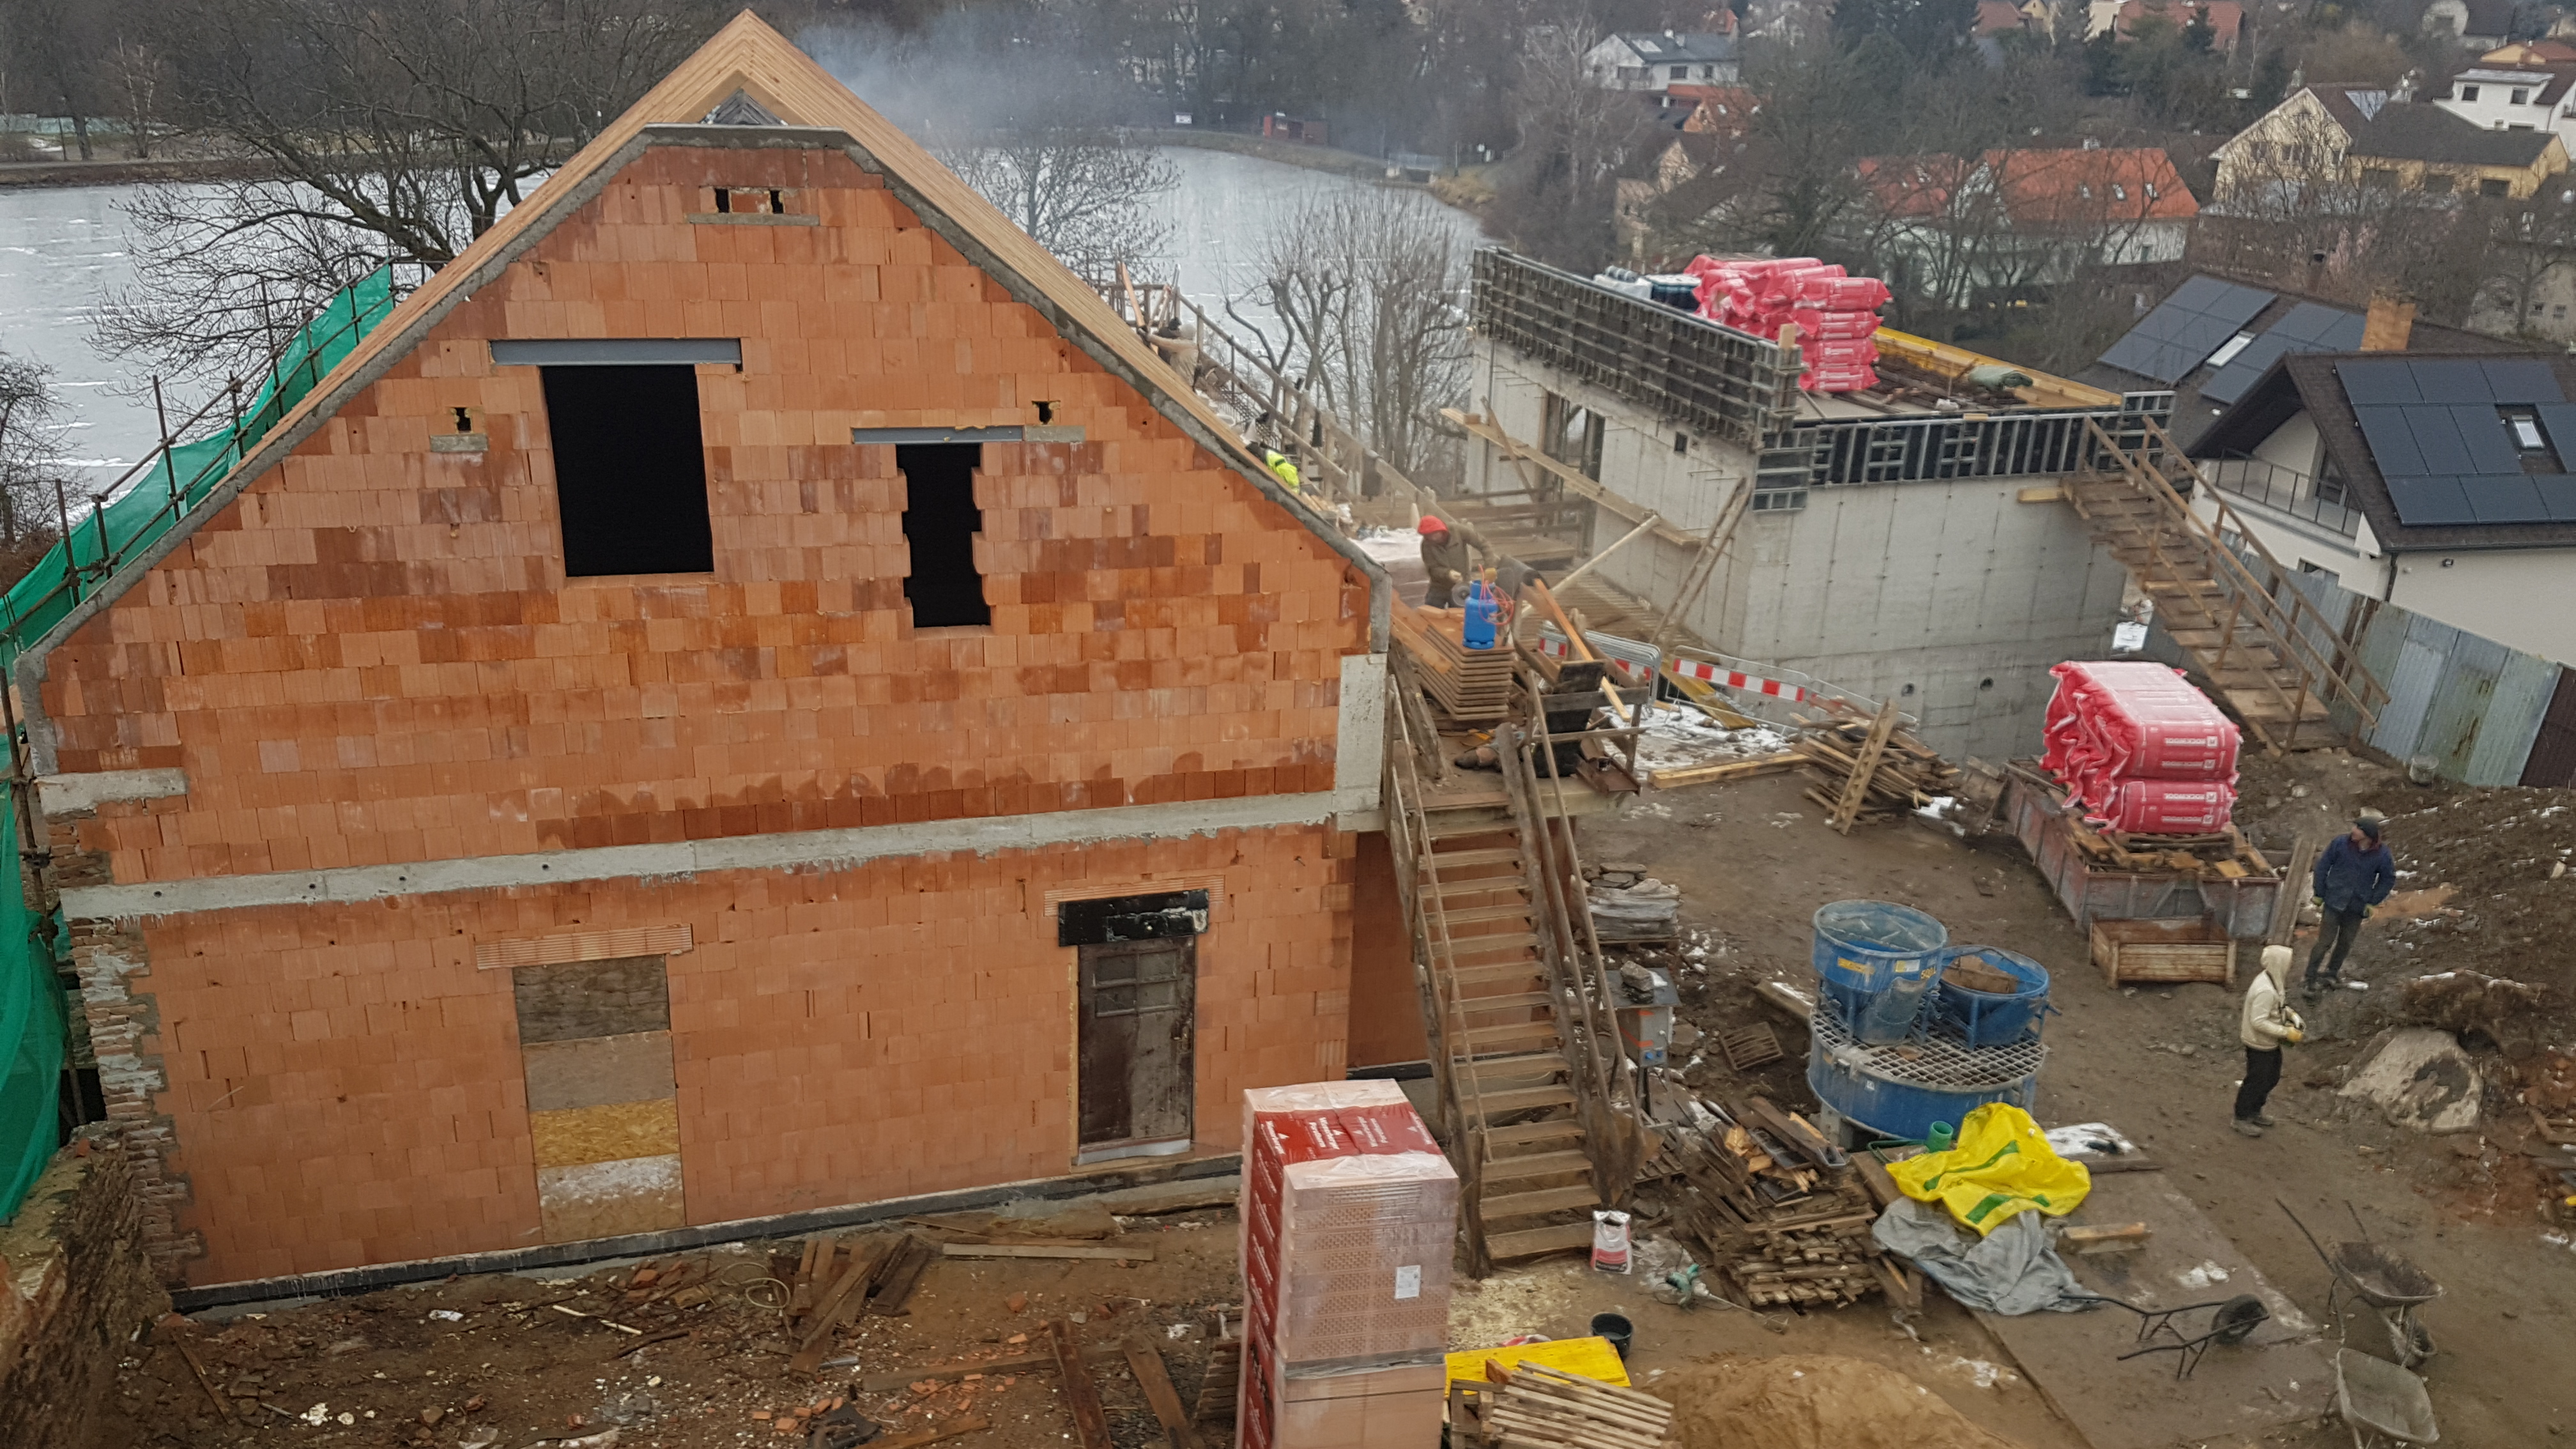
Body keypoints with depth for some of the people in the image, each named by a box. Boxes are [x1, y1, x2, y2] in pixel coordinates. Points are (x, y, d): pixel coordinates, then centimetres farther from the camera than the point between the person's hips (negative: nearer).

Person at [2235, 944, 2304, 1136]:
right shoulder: (2265, 991, -33)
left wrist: (2291, 1014, -1)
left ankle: (2254, 1112, 41)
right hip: (2259, 1044, -10)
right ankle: (2242, 1118, 24)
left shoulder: (2273, 980, -2)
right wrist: (2286, 1033, -28)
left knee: (2272, 1078, 23)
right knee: (2256, 1081, 6)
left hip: (2270, 1042, 10)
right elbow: (2258, 1021, -31)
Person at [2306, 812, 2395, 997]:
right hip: (2334, 902, -2)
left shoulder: (2382, 855, -10)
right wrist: (2319, 894, 0)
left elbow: (2388, 879, 6)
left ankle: (2331, 974, 34)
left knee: (2345, 943, 14)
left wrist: (2372, 902, 1)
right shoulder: (2341, 843, -14)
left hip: (2357, 906, 2)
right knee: (2325, 942, -4)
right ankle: (2309, 981, 3)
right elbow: (2323, 866, -3)